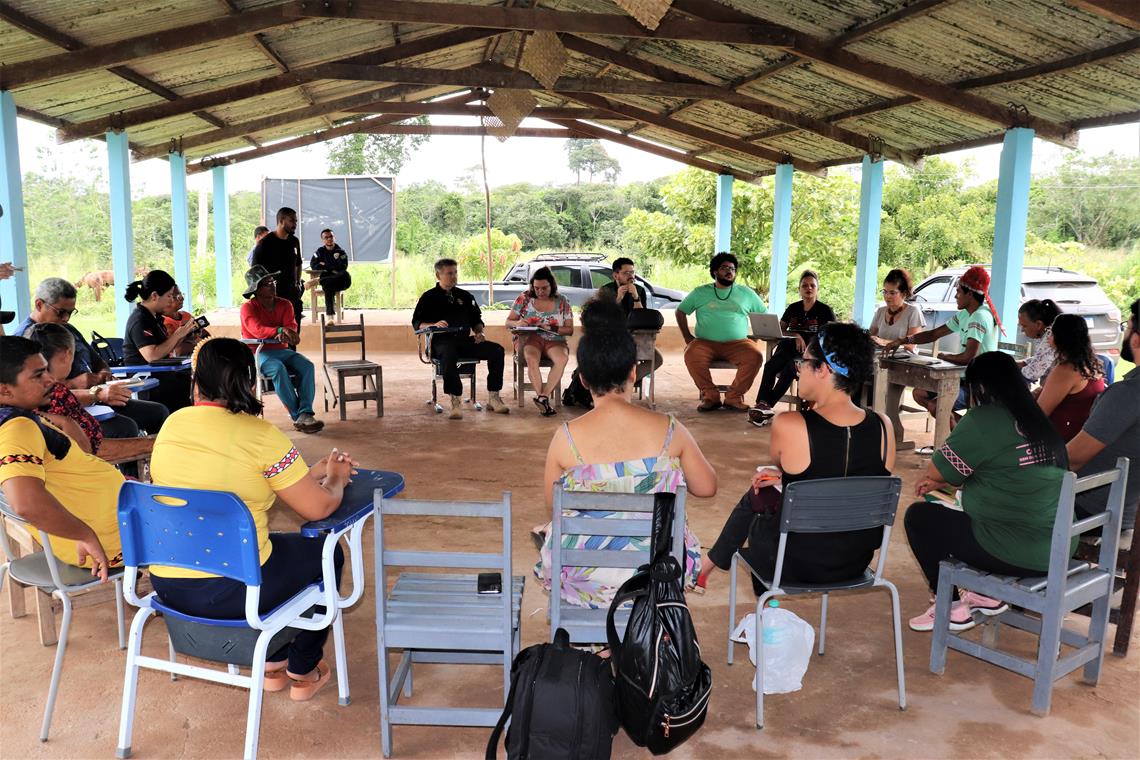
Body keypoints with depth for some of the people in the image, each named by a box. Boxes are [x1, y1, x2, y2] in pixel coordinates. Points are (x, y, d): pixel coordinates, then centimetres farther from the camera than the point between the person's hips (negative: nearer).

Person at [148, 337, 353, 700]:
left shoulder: (172, 425, 3)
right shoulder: (259, 435, -16)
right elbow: (319, 507, -13)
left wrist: (312, 473, 17)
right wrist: (335, 478, 11)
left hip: (166, 585, 7)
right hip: (231, 591, -6)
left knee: (275, 546, 33)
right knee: (327, 553, 19)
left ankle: (272, 664, 40)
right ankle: (303, 673, 32)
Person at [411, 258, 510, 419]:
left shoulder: (465, 296, 23)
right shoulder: (429, 297, 11)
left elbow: (476, 320, 26)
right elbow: (416, 323, 3)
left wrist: (479, 332, 4)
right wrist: (434, 325, -17)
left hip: (465, 340, 4)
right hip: (442, 341, -4)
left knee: (497, 350, -18)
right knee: (448, 355, -41)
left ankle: (493, 398, -15)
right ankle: (456, 402, -38)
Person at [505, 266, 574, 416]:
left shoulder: (562, 301, 5)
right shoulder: (524, 298, 5)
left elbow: (570, 330, 4)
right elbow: (508, 322, 8)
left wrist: (552, 328, -15)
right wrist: (517, 323, -17)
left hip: (554, 341, 1)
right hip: (529, 338, -1)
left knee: (562, 358, -35)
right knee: (532, 359, -37)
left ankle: (543, 397, -36)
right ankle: (544, 400, -34)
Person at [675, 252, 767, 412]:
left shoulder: (746, 293, 16)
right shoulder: (700, 292, 14)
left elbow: (764, 315, 20)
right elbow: (680, 311, 16)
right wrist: (687, 337, 3)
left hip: (737, 343, 1)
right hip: (706, 343, -1)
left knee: (755, 356, -30)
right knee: (691, 355, -33)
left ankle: (734, 396, -14)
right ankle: (710, 396, -16)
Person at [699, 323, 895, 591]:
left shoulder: (788, 426, -25)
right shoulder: (882, 426, -12)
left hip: (798, 567, -4)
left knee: (756, 496, 28)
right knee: (754, 494, 28)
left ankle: (708, 564, 50)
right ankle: (715, 560, 51)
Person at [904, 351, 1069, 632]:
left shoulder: (984, 419, -15)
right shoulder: (1039, 420, 9)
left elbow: (937, 470, -6)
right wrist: (939, 483, 26)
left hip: (1015, 553, -8)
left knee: (918, 516, 8)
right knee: (966, 511, 30)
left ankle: (951, 608, 14)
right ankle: (988, 594, 25)